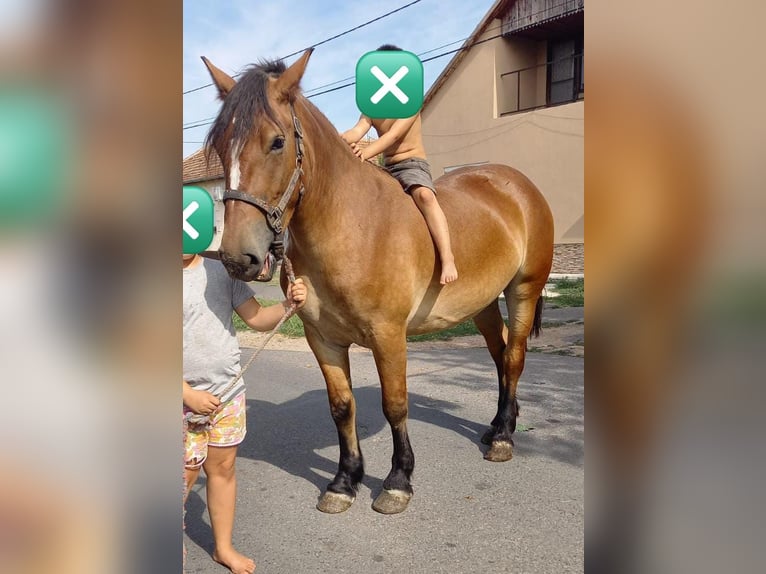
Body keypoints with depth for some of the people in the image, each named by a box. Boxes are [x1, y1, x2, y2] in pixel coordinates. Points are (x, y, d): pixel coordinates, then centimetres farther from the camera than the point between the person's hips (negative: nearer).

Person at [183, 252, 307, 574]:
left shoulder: (222, 271, -1)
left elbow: (258, 319, 0)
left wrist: (289, 305, -18)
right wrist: (189, 394, -16)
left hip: (229, 393, 4)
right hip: (188, 400, -3)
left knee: (223, 467, 15)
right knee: (188, 473, 10)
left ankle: (224, 548, 33)